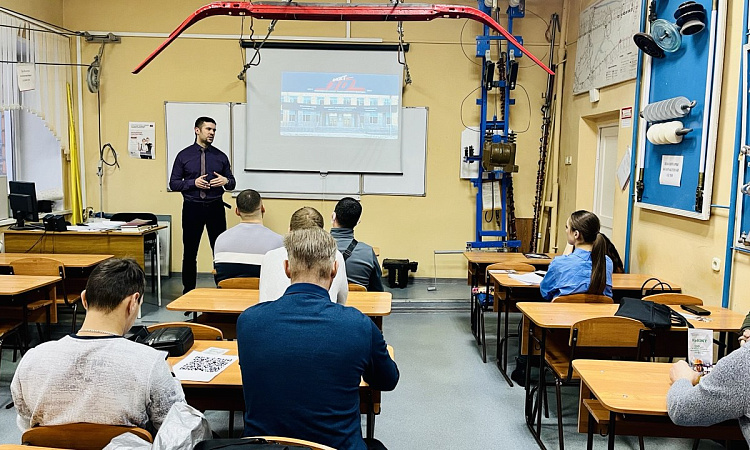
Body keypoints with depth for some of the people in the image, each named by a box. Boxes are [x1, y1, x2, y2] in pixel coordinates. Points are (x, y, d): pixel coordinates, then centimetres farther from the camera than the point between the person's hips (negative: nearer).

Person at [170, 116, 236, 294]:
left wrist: (226, 181, -11)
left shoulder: (220, 156, 9)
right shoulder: (184, 156, 4)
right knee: (190, 252, 6)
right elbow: (173, 183, 2)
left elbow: (232, 182, 12)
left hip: (215, 207, 1)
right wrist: (193, 183, -13)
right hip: (192, 208, -1)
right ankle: (188, 289, 19)